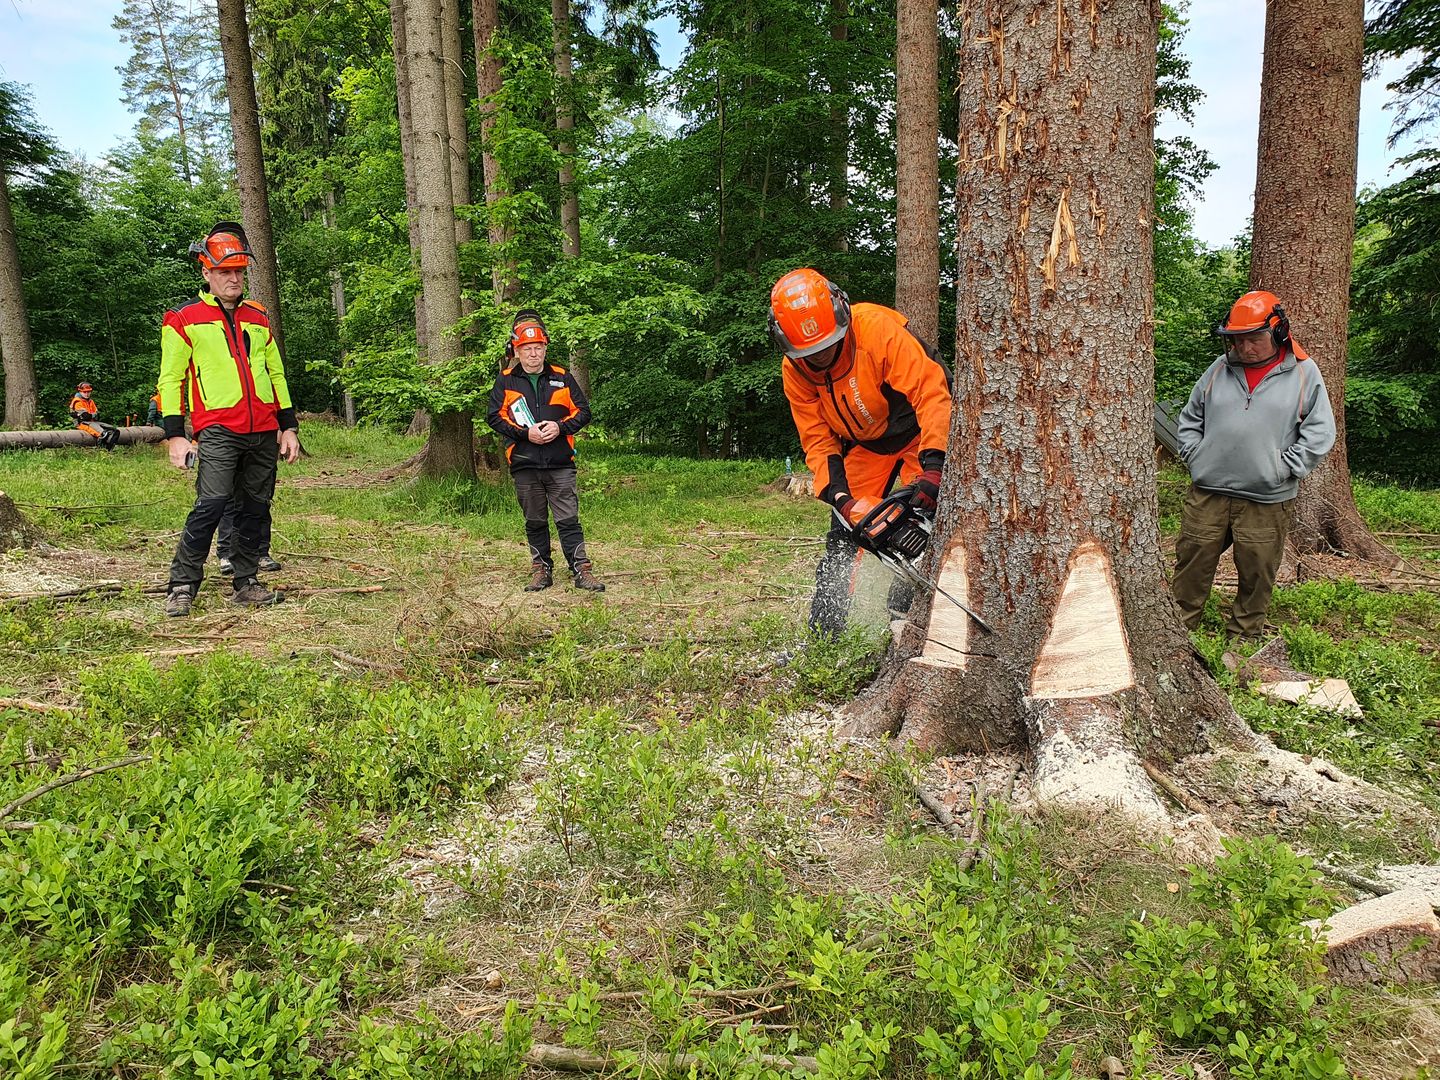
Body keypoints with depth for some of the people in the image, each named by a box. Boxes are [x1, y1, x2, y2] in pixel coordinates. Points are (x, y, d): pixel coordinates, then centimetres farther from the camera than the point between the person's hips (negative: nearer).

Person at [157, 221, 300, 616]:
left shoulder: (258, 319, 19)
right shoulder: (184, 320, 5)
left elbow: (276, 374, 23)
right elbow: (170, 380, 3)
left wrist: (288, 426, 16)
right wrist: (174, 435, -5)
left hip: (264, 432, 5)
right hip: (218, 431, -5)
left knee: (256, 508, 6)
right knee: (212, 503, -16)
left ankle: (245, 583, 15)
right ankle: (182, 586, -7)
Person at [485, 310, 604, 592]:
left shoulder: (562, 378, 7)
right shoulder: (505, 381, 5)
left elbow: (582, 411, 8)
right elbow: (495, 417, 1)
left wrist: (560, 427, -10)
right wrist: (525, 433, -12)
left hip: (560, 463, -1)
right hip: (524, 465, 1)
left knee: (569, 520, -3)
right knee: (535, 522, 10)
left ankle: (582, 571, 0)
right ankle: (541, 570, 20)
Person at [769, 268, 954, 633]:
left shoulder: (879, 329, -33)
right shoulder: (794, 371, -16)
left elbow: (932, 393, -37)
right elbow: (818, 440, -13)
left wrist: (932, 467, -47)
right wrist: (841, 498, -27)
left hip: (920, 432, -4)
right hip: (866, 444, 5)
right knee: (845, 528, 1)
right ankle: (822, 631, 8)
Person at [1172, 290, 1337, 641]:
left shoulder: (1304, 374, 0)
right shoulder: (1219, 369, 7)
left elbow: (1320, 432, -1)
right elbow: (1190, 418, 16)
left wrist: (1283, 469, -8)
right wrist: (1194, 456, 4)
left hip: (1267, 501, -2)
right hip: (1207, 494, 2)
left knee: (1256, 577, 8)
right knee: (1192, 564, 5)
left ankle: (1243, 638, 23)